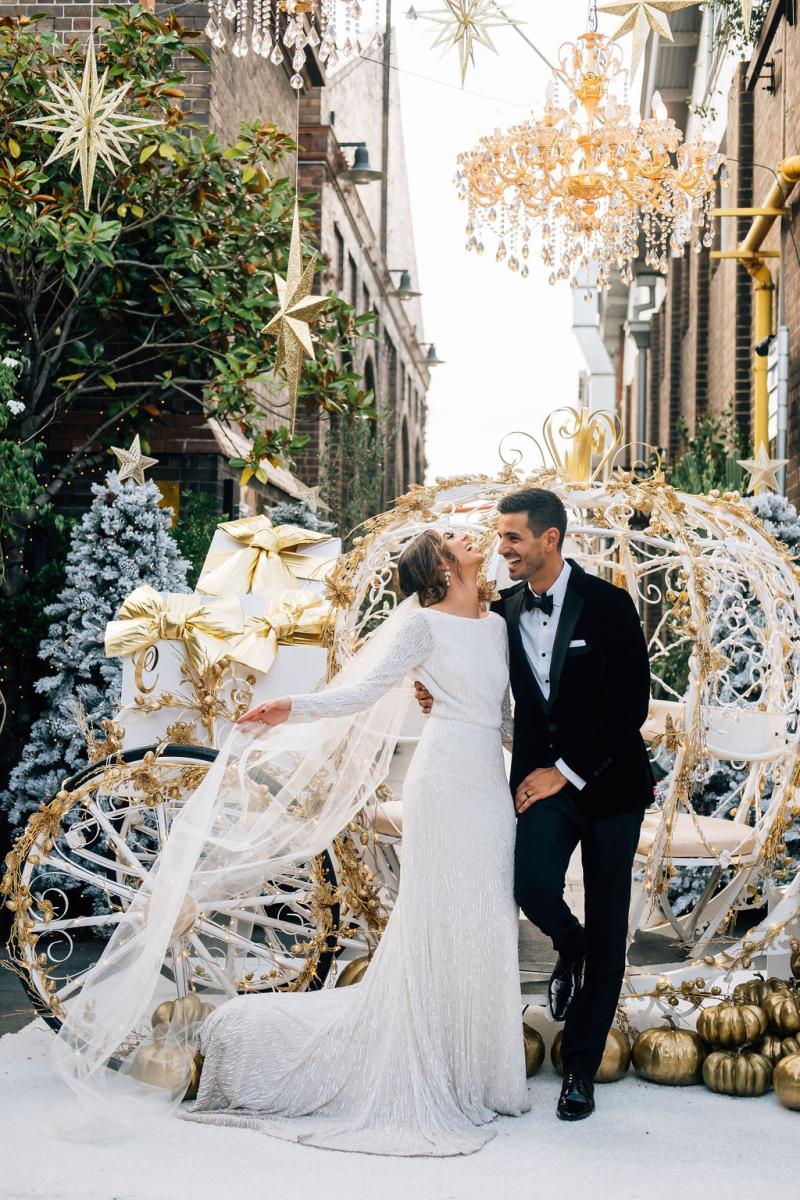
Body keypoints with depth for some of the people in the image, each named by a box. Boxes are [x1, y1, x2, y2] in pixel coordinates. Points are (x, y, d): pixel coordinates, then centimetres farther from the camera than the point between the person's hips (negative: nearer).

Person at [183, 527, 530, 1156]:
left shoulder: (496, 624, 16)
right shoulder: (424, 622, -4)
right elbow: (367, 690, -6)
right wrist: (294, 708, -18)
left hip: (491, 783, 7)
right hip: (447, 779, -7)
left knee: (487, 922, 7)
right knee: (443, 920, -5)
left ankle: (475, 1068, 17)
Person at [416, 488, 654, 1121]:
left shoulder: (608, 605, -10)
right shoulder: (504, 610, 3)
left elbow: (632, 704, -13)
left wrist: (566, 771, -14)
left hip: (608, 781, -2)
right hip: (542, 778, 3)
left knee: (607, 931, 4)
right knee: (533, 887, -23)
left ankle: (581, 1068, 18)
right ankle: (570, 948, 14)